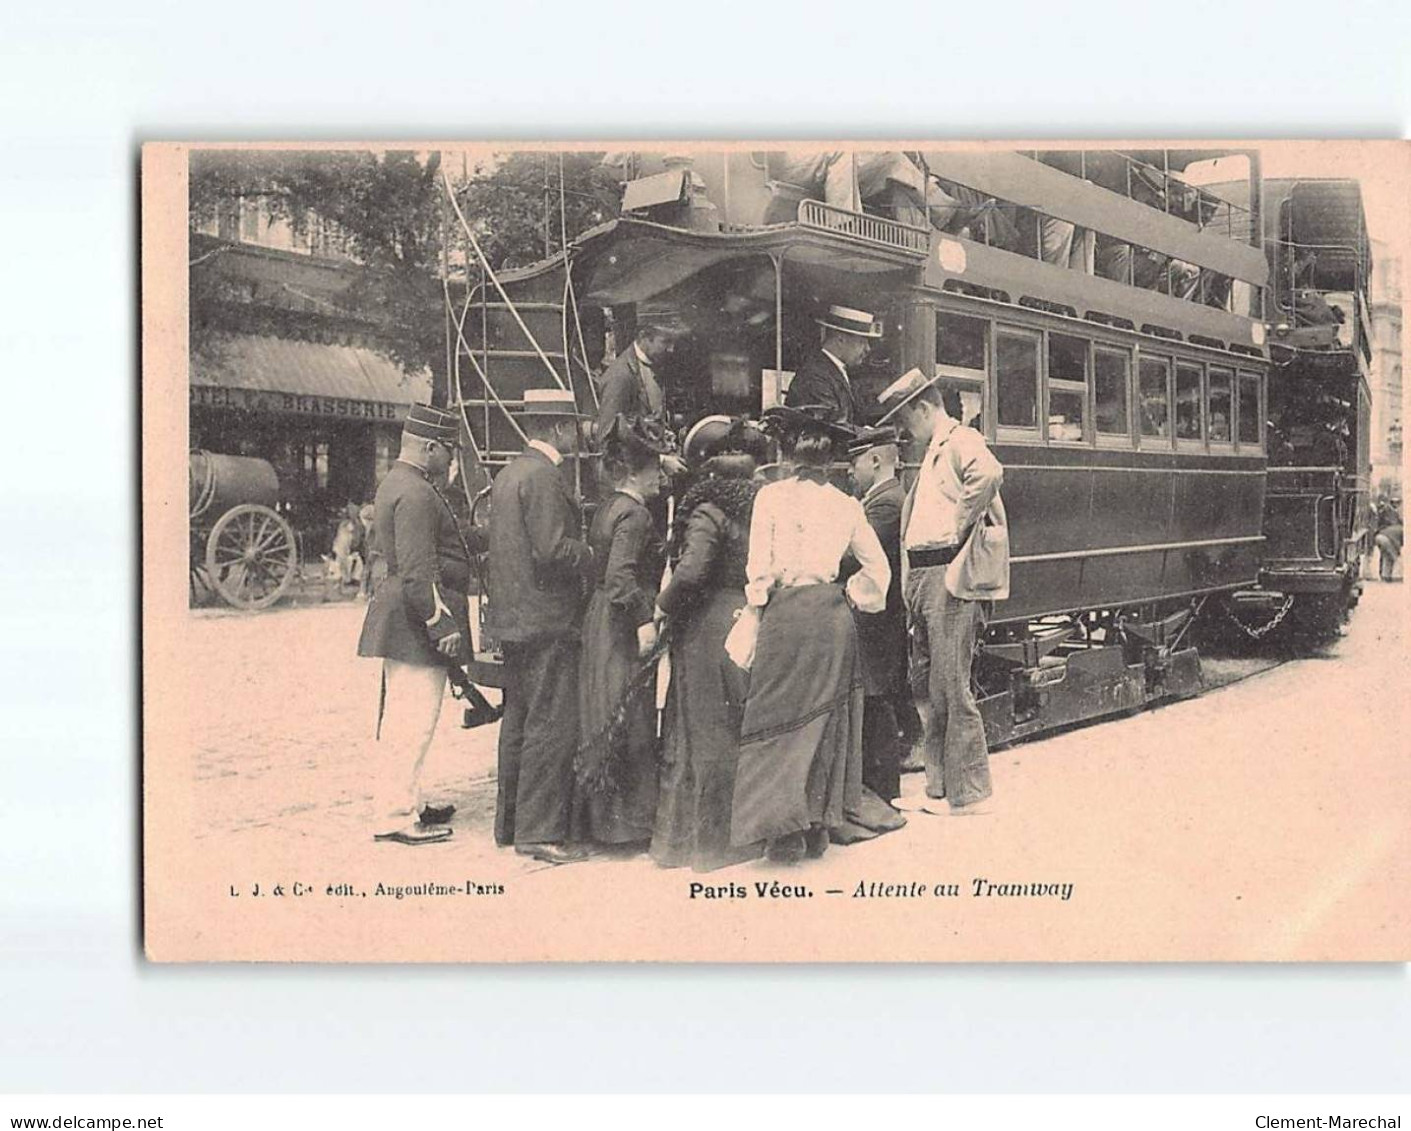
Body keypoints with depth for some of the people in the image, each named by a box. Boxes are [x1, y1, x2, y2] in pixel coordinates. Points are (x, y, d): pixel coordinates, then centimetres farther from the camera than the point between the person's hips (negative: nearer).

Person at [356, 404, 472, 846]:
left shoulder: (396, 483, 16)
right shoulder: (416, 494, -18)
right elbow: (419, 571, -23)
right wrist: (441, 624, -21)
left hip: (403, 622, 11)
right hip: (416, 624, -11)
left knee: (403, 719, 18)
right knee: (413, 720, -6)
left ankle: (404, 803, 29)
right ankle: (396, 816, -1)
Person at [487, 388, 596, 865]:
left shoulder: (508, 473, 15)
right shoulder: (544, 476, -15)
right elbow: (552, 549, -23)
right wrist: (594, 556, -7)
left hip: (513, 618, 10)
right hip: (546, 619, -10)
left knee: (519, 720, 16)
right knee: (552, 724, -6)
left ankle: (510, 820, 24)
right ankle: (540, 831, -4)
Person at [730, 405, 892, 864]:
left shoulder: (771, 497, -4)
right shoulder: (845, 504, 8)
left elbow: (759, 568, -6)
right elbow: (878, 568, 13)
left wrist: (753, 615, 4)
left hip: (787, 611, -4)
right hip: (833, 614, 4)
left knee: (779, 717, 2)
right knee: (826, 714, 12)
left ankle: (786, 828, -1)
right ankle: (820, 822, 17)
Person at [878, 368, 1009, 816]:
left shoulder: (961, 442, -8)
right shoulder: (933, 452, 23)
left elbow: (988, 473, -30)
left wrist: (960, 526, -20)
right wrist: (911, 589, 17)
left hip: (950, 576, -10)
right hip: (923, 578, 10)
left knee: (950, 688, -5)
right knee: (925, 686, 14)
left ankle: (967, 793, 3)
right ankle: (939, 786, 24)